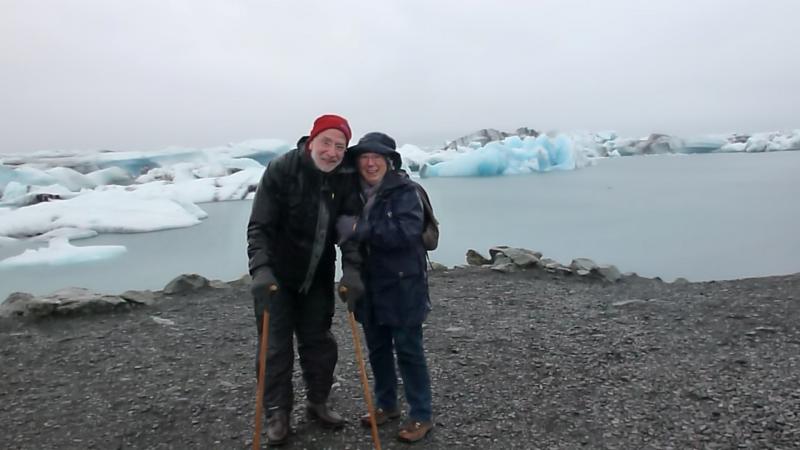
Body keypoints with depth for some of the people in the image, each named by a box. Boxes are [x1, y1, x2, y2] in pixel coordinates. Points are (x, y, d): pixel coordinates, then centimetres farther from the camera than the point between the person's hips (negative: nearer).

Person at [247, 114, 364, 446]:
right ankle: (277, 412, 20)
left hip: (318, 276, 4)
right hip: (276, 275, -3)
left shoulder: (346, 178, -10)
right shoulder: (281, 170, -21)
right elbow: (259, 226, -22)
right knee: (276, 345, 4)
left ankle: (317, 402, 32)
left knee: (319, 341, 13)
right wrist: (261, 268, -35)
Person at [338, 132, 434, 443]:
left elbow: (407, 230, -27)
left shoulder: (404, 190, -13)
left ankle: (421, 416, 16)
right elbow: (347, 235, 14)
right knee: (377, 349, 17)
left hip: (402, 284, -6)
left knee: (408, 350, 2)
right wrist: (349, 268, -2)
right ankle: (386, 404, 34)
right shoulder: (354, 194, 4)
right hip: (369, 285, 6)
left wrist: (360, 228, -28)